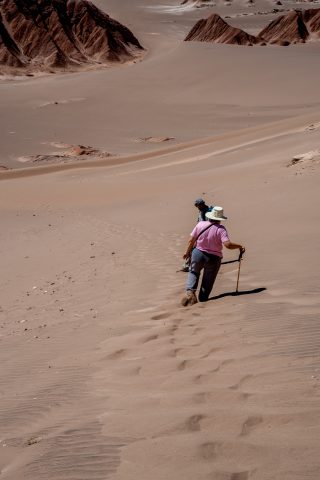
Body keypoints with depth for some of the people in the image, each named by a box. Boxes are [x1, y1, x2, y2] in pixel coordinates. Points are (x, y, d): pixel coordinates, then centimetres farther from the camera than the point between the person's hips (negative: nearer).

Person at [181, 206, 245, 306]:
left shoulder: (200, 225, -7)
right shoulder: (221, 229, -16)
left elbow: (191, 240, 0)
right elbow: (227, 244, -26)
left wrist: (187, 252, 14)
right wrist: (239, 246, -10)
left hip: (198, 254, 2)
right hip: (213, 258, -2)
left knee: (193, 272, 24)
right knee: (208, 280, 16)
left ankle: (190, 291, 3)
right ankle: (203, 299, 24)